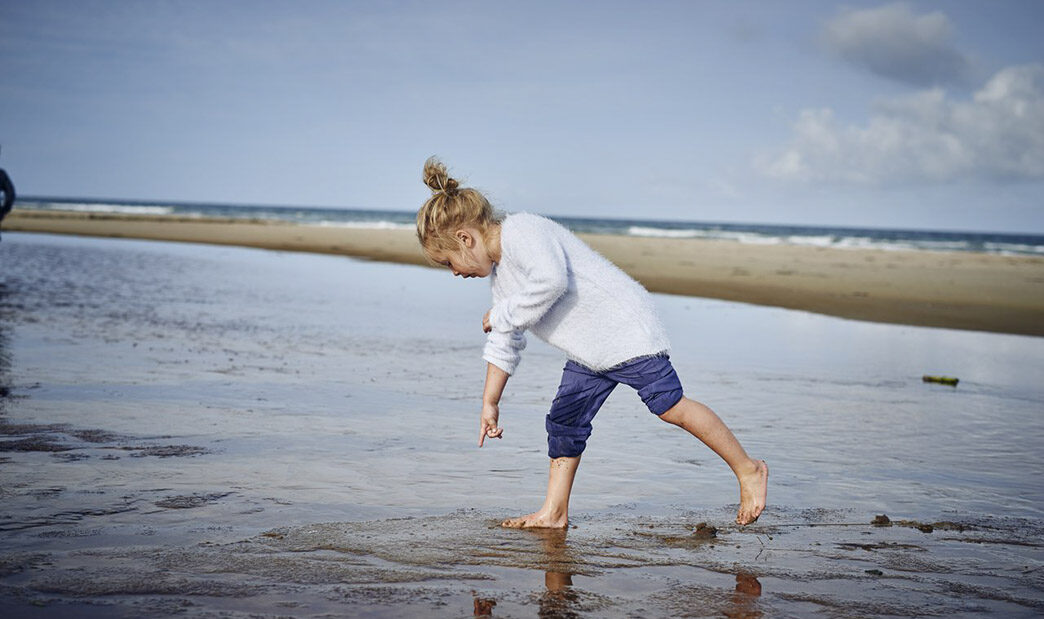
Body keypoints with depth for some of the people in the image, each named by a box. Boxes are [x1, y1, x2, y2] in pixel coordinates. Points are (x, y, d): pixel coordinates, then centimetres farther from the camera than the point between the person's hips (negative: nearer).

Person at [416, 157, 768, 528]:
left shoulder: (520, 232, -17)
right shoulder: (499, 273, 13)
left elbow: (552, 281, -34)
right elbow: (504, 344, 20)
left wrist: (502, 314, -20)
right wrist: (489, 402, 20)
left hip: (624, 328, -10)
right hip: (588, 353, 10)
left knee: (671, 407, -8)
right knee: (564, 422, 6)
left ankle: (748, 470, 5)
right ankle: (554, 512, 13)